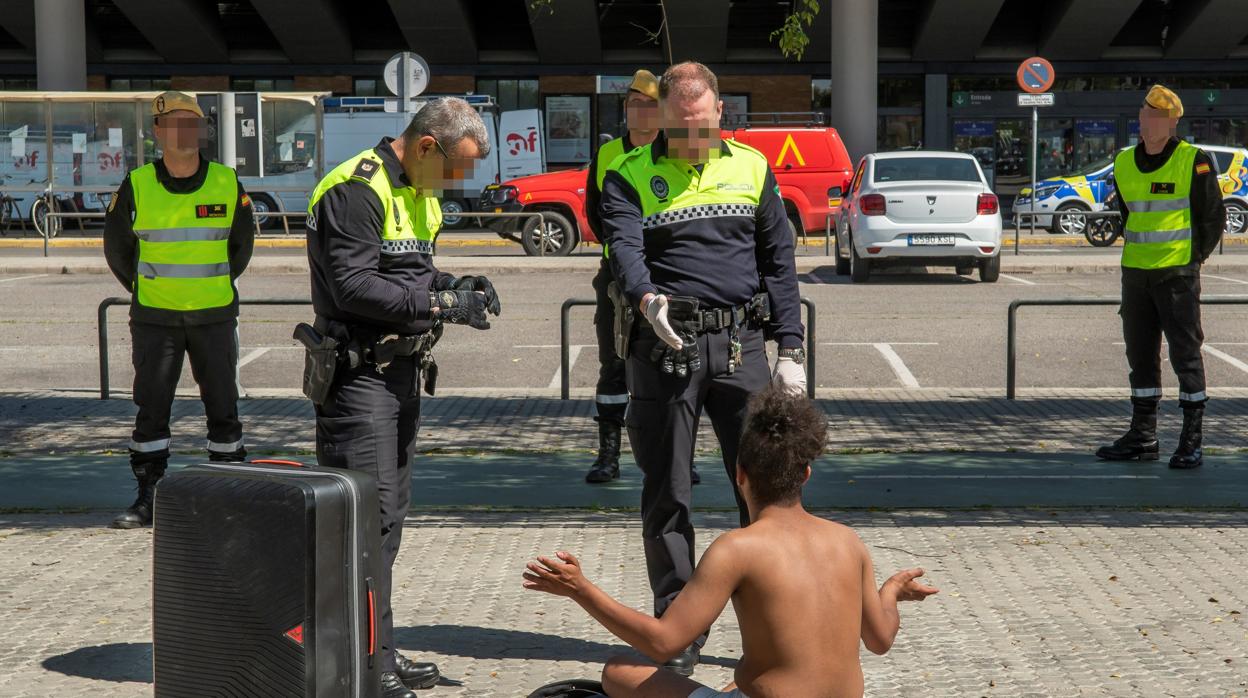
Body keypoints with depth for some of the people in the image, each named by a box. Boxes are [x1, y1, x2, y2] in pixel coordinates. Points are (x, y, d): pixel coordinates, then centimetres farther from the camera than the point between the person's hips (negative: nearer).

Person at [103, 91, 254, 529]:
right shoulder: (136, 187, -4)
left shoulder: (227, 184, -1)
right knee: (151, 407, 3)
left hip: (215, 316, 1)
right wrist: (145, 291, 12)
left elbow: (241, 245, 14)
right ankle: (147, 498, 11)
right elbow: (116, 247, 9)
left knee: (223, 406, 5)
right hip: (155, 317, 0)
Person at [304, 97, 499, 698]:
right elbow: (354, 286, -22)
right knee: (368, 517, -10)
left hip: (401, 372, 10)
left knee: (389, 515, 13)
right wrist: (441, 303, -22)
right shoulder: (357, 191, -15)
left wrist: (456, 284, 4)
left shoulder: (419, 193, 16)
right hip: (358, 374, -10)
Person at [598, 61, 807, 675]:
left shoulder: (751, 168, 12)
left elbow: (779, 262, 12)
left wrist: (790, 351, 5)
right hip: (663, 347, -1)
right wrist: (648, 298, -35)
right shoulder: (630, 176, 4)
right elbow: (624, 248, -13)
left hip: (740, 344, 1)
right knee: (666, 496, 4)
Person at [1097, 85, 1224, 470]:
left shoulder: (1194, 162, -7)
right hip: (1135, 272, 6)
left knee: (1186, 354, -3)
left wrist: (1192, 258, -3)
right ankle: (1143, 437, 18)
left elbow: (1213, 217, -2)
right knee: (1140, 355, 10)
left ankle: (1192, 441, 3)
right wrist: (1137, 250, 14)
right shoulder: (1123, 164, 9)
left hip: (1178, 273, -6)